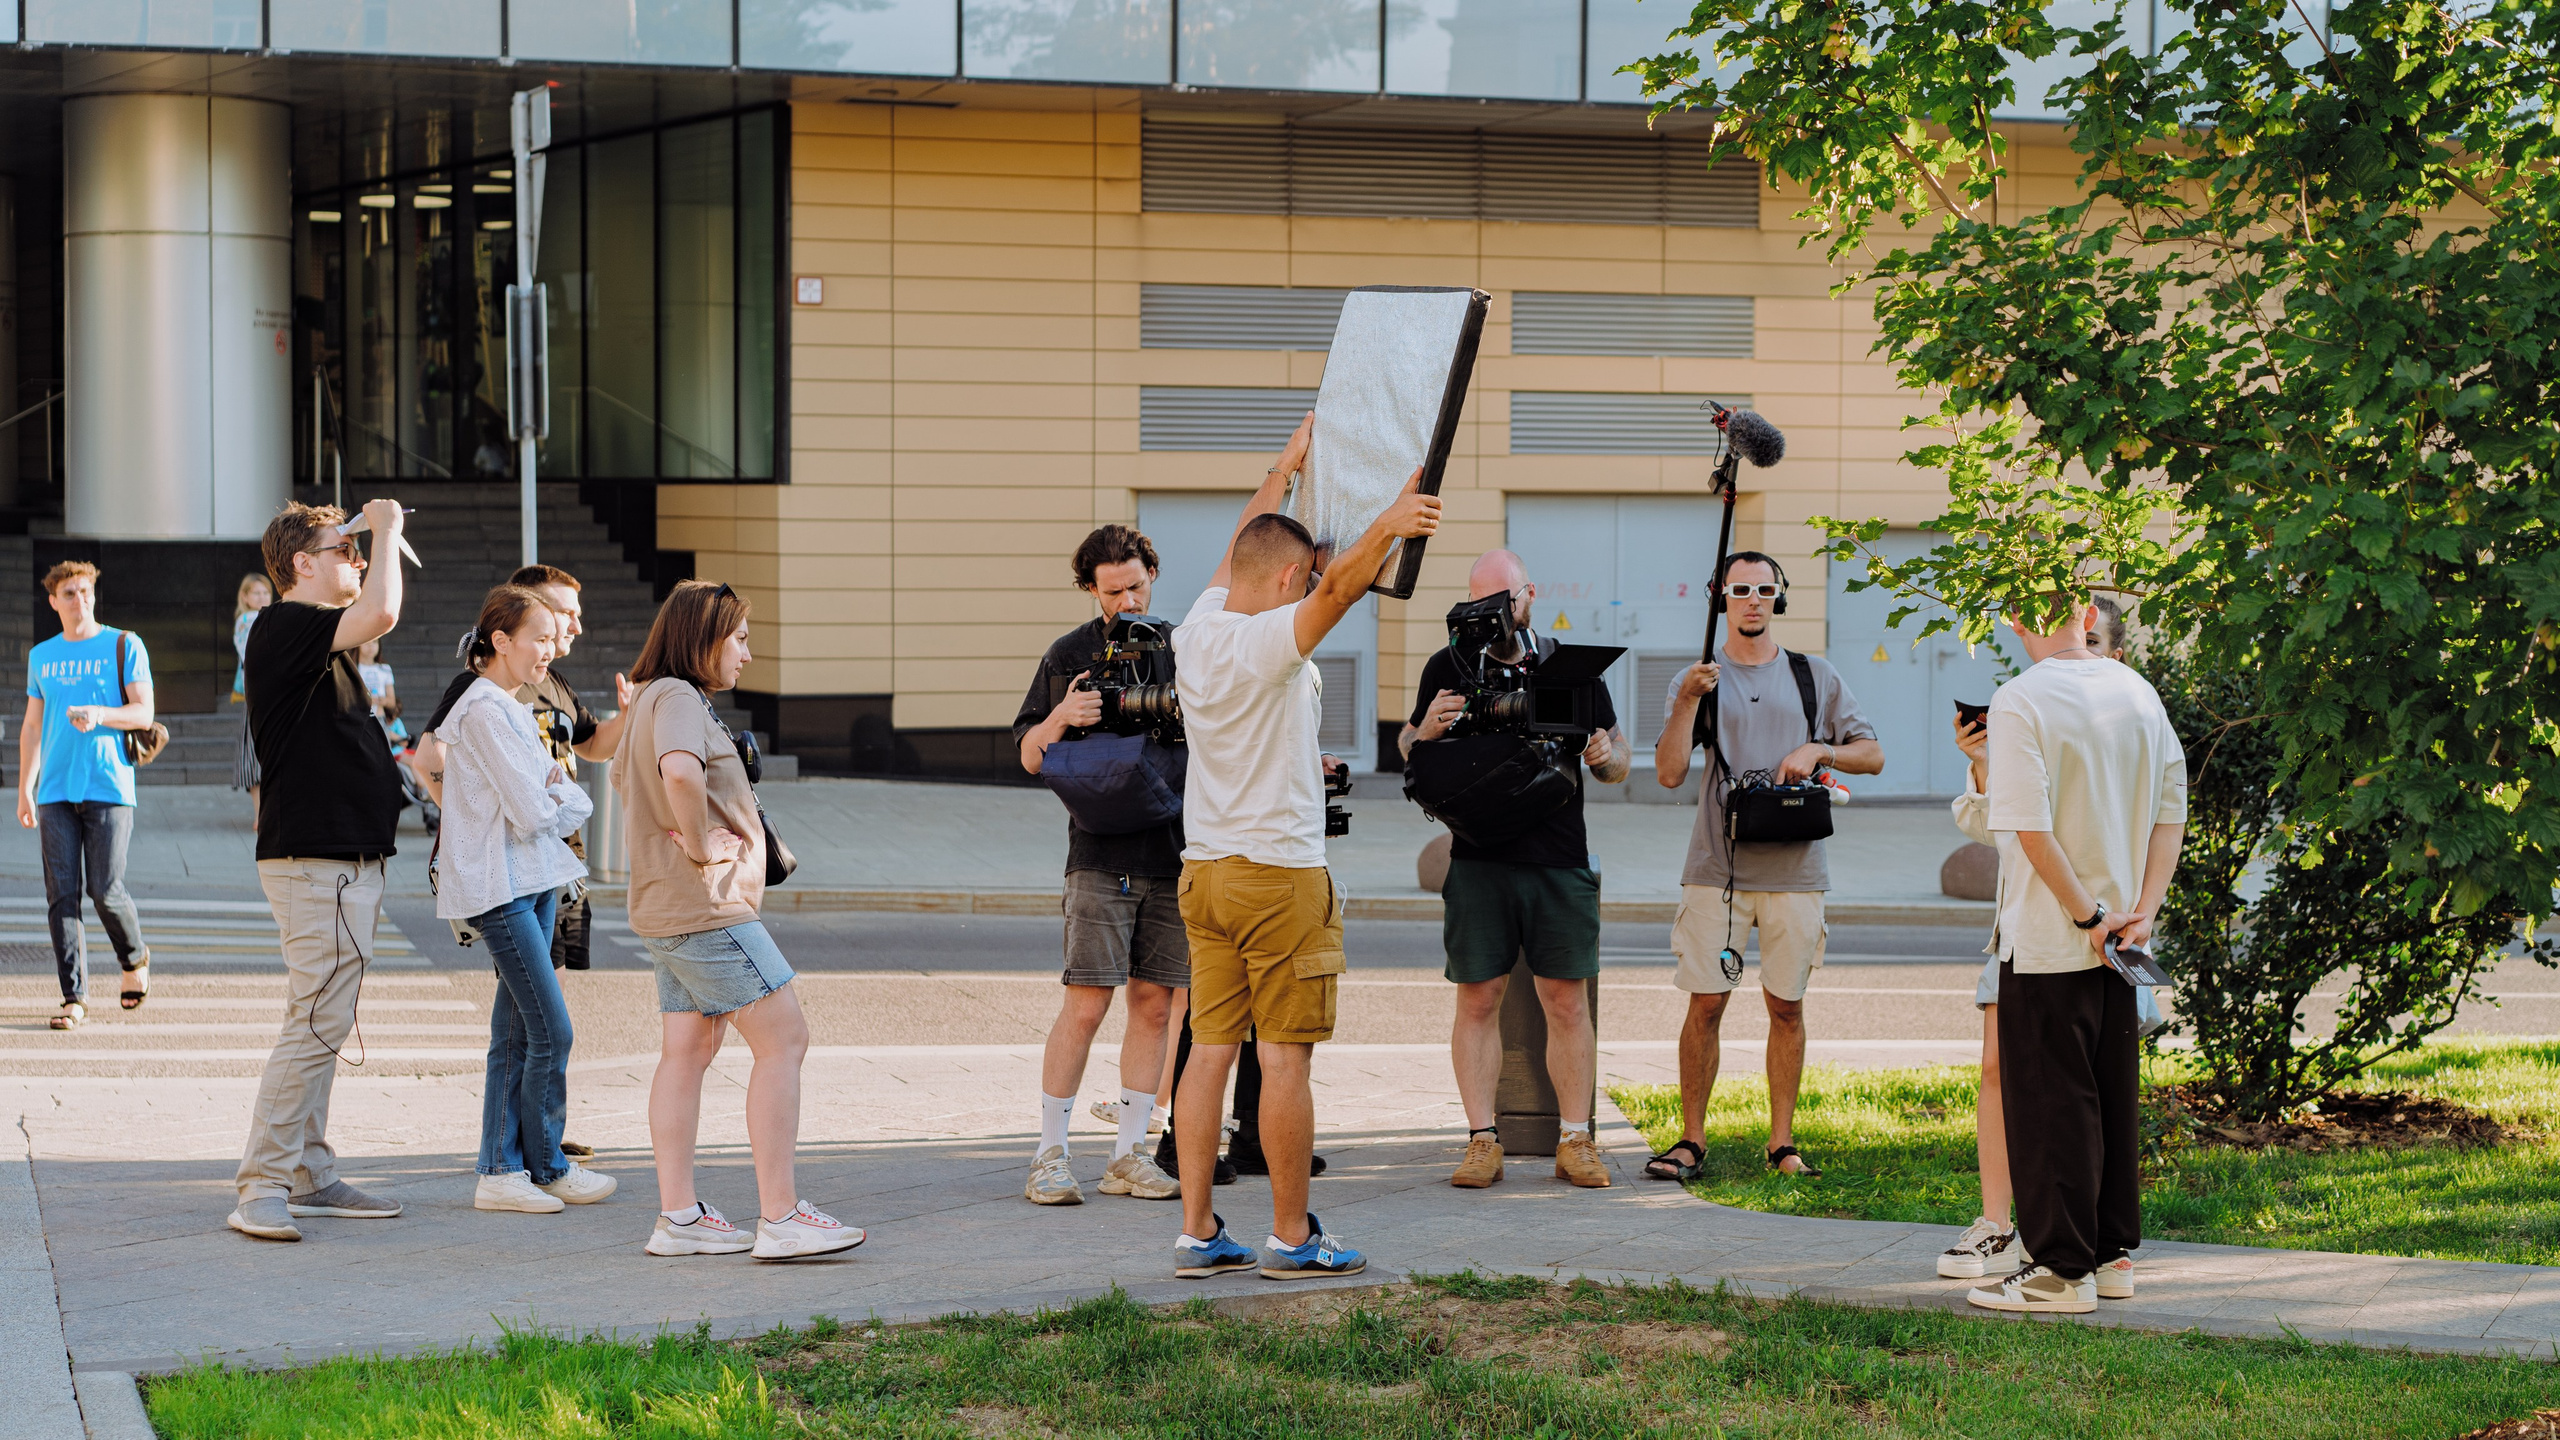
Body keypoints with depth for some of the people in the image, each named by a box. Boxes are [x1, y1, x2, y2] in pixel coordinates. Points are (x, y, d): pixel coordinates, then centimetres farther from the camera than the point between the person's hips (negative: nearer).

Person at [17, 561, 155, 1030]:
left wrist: (99, 714, -20)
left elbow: (143, 713, -2)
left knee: (105, 890, -8)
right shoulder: (41, 656, 16)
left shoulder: (124, 646, 3)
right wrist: (24, 790, 15)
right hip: (55, 792, 4)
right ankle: (75, 999, -2)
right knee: (61, 894, -3)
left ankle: (135, 960, 21)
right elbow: (32, 726, 20)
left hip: (109, 787, -3)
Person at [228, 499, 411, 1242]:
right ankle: (262, 1186, -12)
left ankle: (310, 1177, 17)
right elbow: (381, 612, -27)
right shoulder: (282, 628, -14)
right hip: (316, 863, -11)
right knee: (316, 1023, -13)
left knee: (323, 1025, 12)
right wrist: (386, 530, -15)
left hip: (347, 860, 11)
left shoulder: (320, 643, 18)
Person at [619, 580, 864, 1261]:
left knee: (687, 1052, 10)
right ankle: (780, 1216, -10)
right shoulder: (678, 698, -15)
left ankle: (679, 1216, 10)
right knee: (784, 1040, -8)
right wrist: (700, 843, -22)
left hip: (667, 910, 11)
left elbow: (624, 776, 36)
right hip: (706, 906, -11)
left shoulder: (653, 698, 18)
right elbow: (681, 771, -36)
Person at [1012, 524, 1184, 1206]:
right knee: (1086, 1003, -8)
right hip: (1101, 852, -3)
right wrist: (1062, 718, -15)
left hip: (1174, 851, 3)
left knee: (1154, 1004, 4)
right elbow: (1031, 756, 4)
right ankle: (1051, 1155, -1)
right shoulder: (1069, 655, 3)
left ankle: (1128, 1156, 11)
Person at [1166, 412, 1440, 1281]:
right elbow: (1338, 588, -33)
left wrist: (1286, 466, 34)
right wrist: (1384, 529, -47)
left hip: (1205, 873, 8)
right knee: (1285, 1054, -2)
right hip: (1279, 871, -8)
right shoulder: (1270, 641, -14)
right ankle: (1292, 1236, 2)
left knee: (1210, 1047, 7)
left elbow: (1241, 549, 23)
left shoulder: (1197, 632, 7)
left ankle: (1198, 1232, 6)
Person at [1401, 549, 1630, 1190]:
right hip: (1478, 862, 0)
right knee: (1478, 1000, -1)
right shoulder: (1448, 668, 6)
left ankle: (1575, 1141, 8)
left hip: (1560, 862, 0)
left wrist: (1606, 756, -8)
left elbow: (1617, 760, 15)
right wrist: (1426, 731, -8)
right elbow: (1410, 754, 14)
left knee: (1567, 1002, 1)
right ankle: (1483, 1141, 5)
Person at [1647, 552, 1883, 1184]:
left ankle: (1783, 1142, 10)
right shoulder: (1697, 680, 7)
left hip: (1794, 869, 1)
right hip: (1717, 867, -1)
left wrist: (1817, 750, -5)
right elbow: (1669, 773, -2)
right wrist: (1687, 704, -14)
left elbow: (1872, 754, 12)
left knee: (1786, 1006, 3)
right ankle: (1691, 1140, 4)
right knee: (1705, 1004, -3)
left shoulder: (1815, 676, 10)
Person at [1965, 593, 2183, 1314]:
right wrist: (2143, 908, 1)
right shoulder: (2137, 692, 5)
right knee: (2114, 1095, 14)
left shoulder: (2020, 701, -15)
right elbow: (2172, 808, 5)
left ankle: (2063, 1269, 3)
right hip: (2117, 943, 7)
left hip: (2046, 938, -6)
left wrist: (2087, 915, -13)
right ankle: (2112, 1254, 21)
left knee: (2049, 1100, 0)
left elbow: (2031, 828, -21)